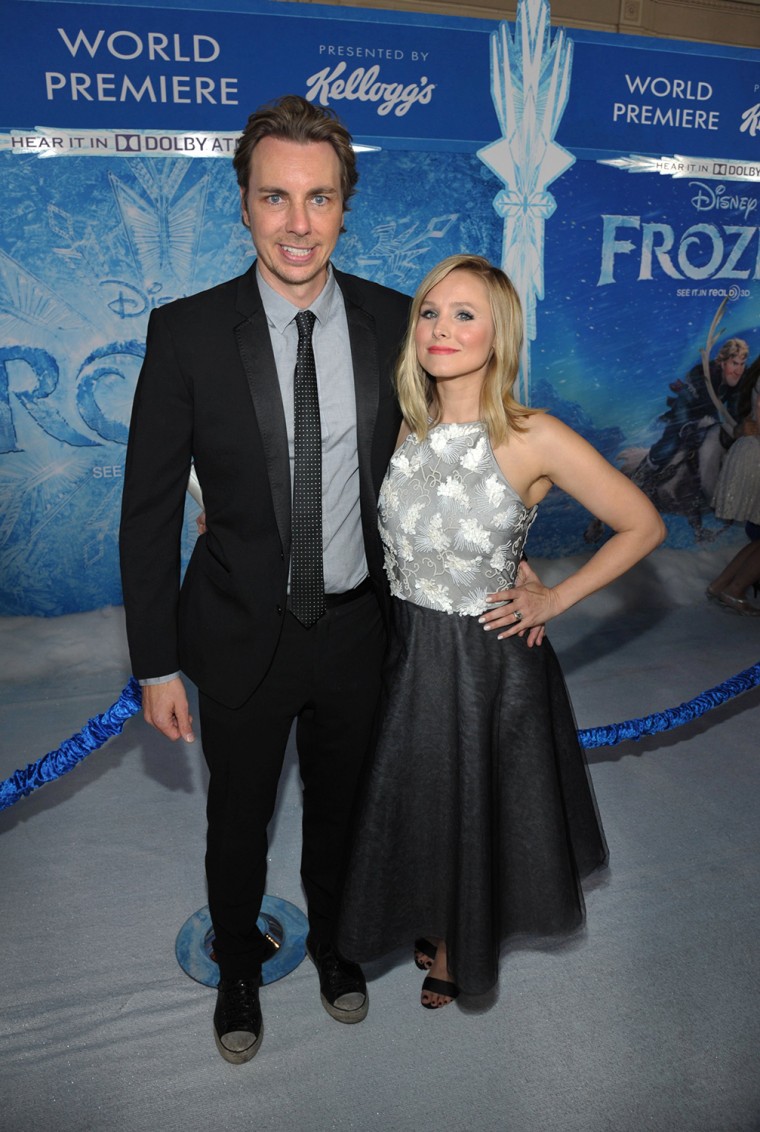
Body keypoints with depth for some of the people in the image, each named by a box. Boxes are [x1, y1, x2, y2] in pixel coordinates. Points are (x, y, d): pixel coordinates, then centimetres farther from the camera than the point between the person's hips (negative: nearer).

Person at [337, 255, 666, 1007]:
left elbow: (642, 526, -9)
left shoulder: (535, 440, -19)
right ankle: (436, 930, 54)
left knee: (479, 806, 18)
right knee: (415, 801, 22)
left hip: (490, 661, -4)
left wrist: (556, 599, -10)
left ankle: (462, 949, 50)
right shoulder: (403, 428, -5)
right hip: (407, 651, 4)